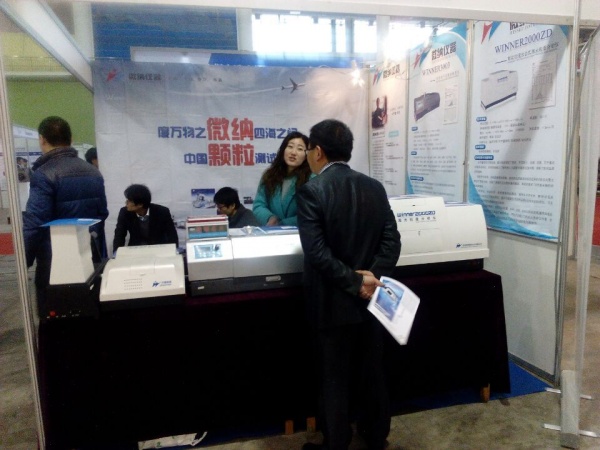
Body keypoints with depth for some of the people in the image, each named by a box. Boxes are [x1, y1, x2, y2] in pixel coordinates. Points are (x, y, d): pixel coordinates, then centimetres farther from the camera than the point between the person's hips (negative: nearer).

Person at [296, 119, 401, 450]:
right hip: (370, 299, 6)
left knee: (334, 380, 12)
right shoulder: (375, 187, 1)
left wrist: (354, 282, -17)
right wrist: (371, 276, -12)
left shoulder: (311, 191, -16)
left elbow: (317, 253, -24)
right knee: (372, 371, 22)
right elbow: (392, 240, -5)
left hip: (334, 303, -5)